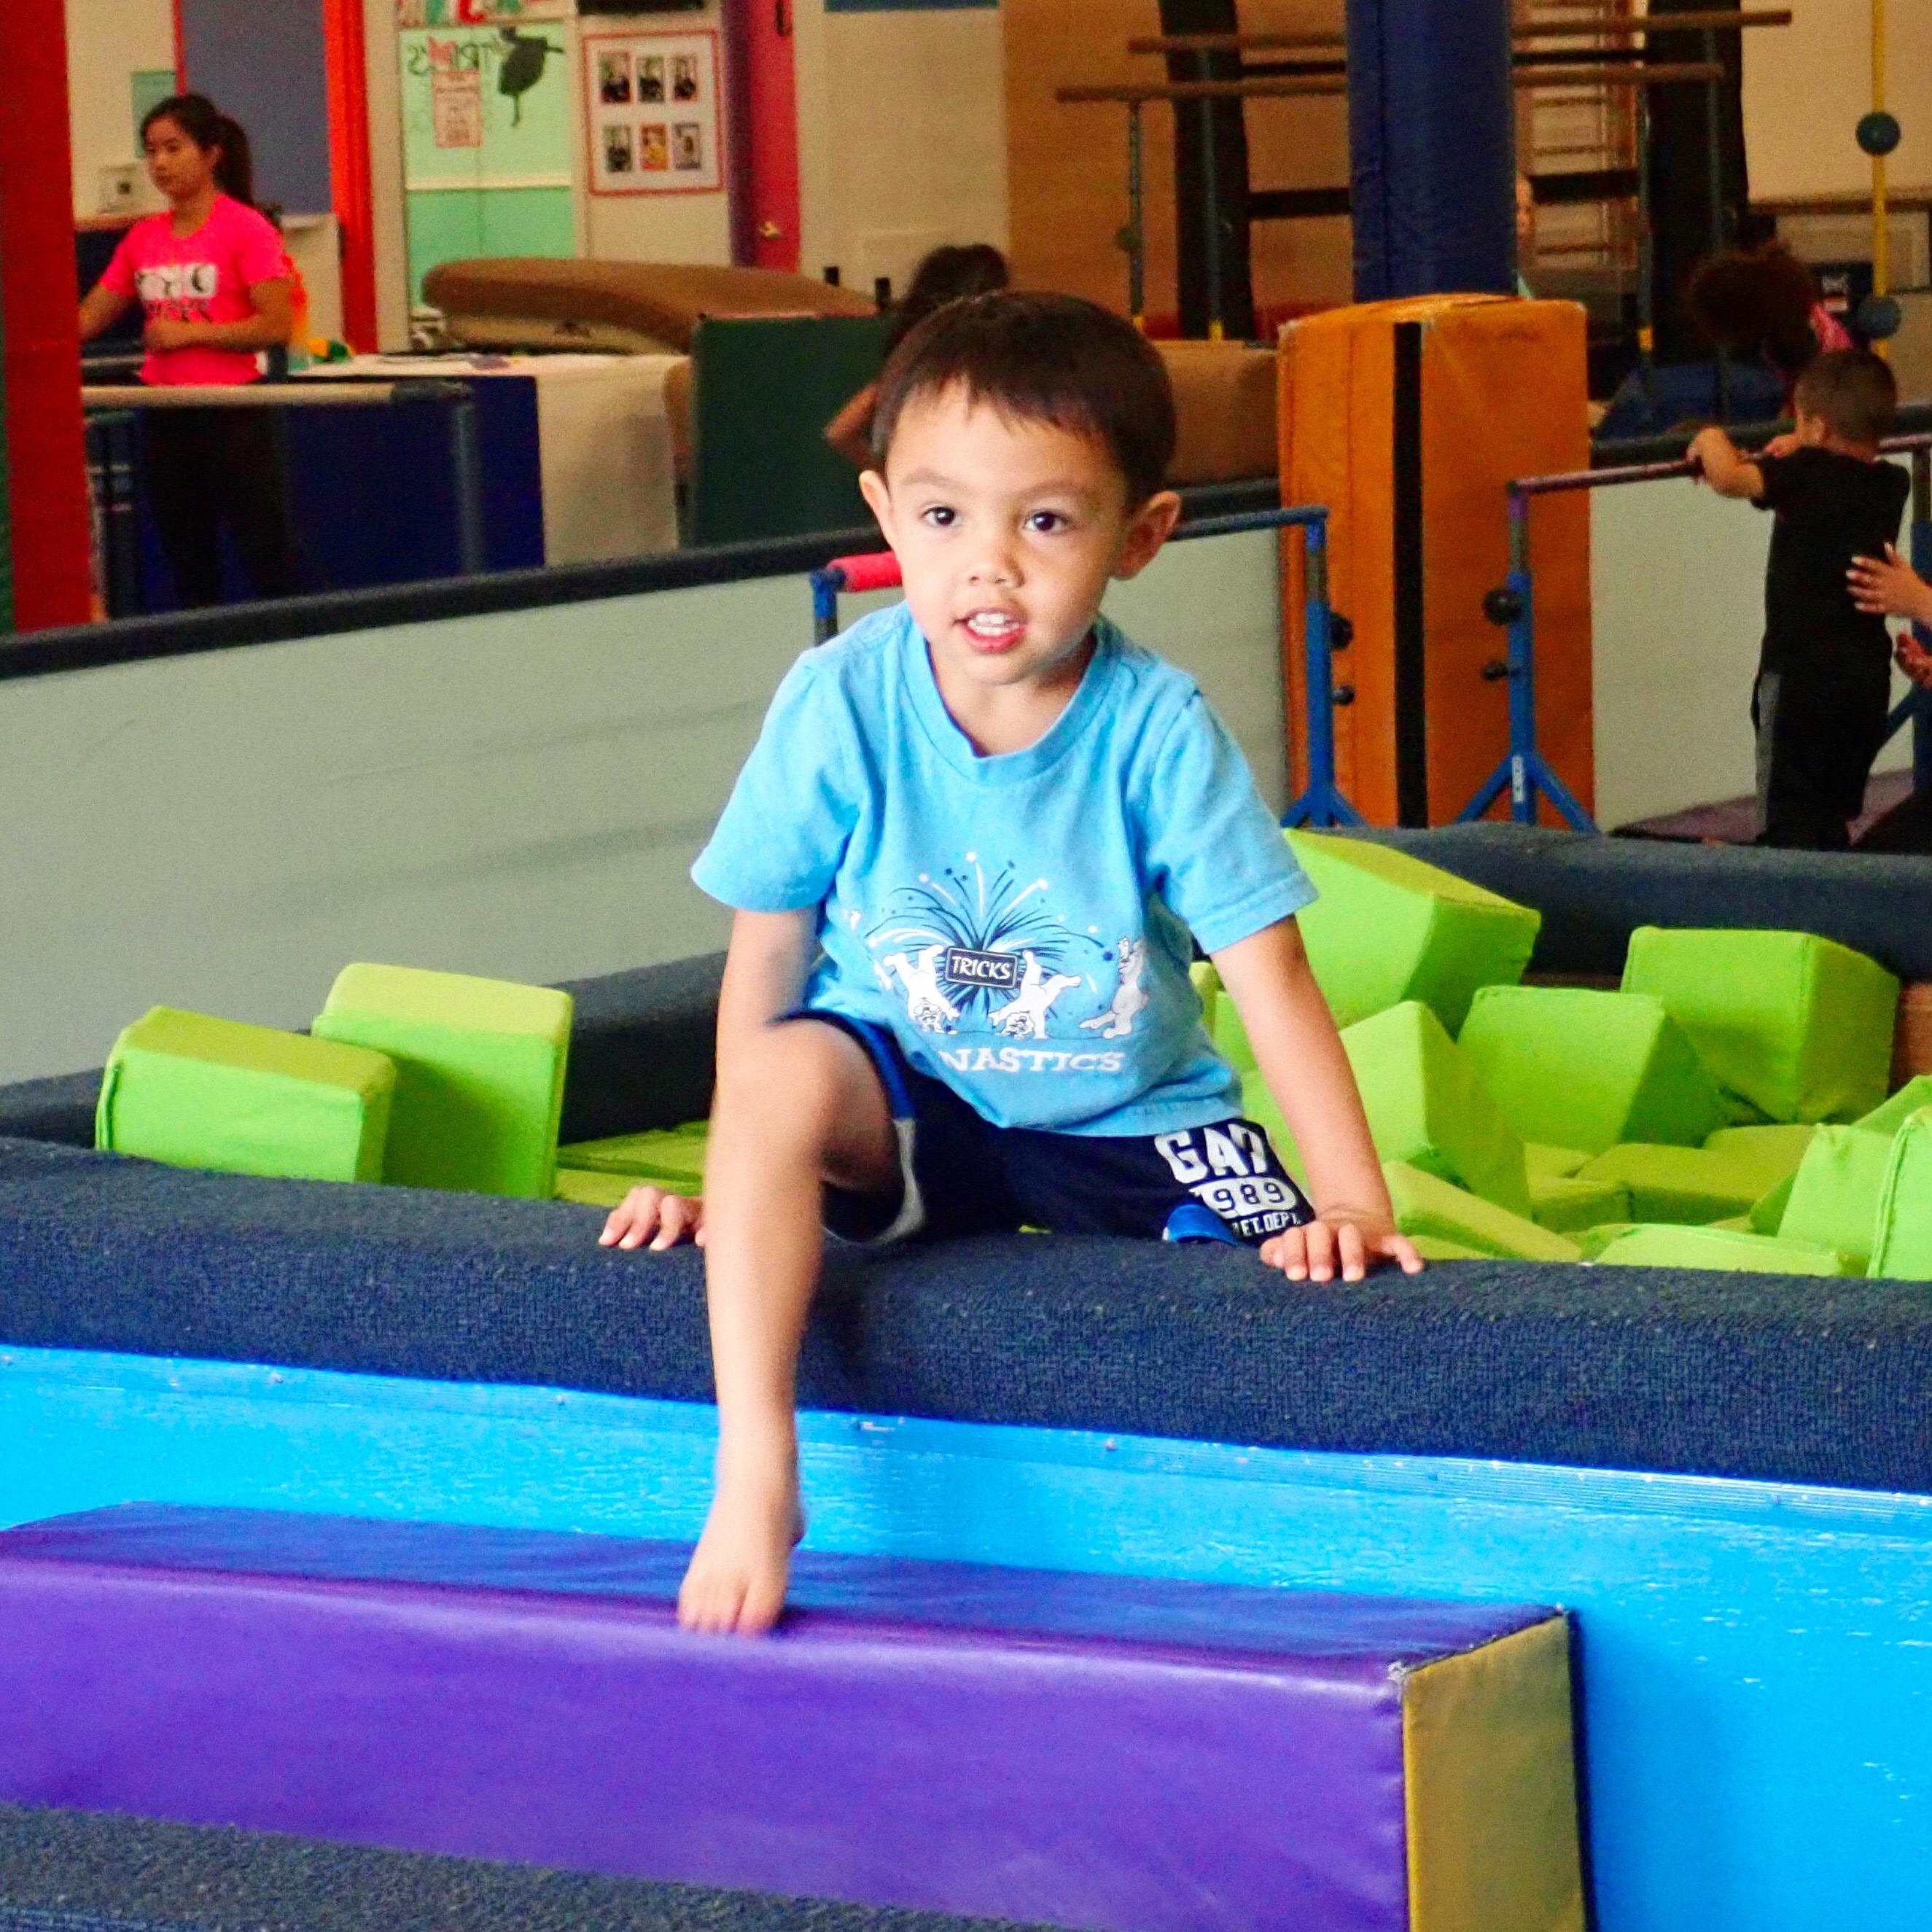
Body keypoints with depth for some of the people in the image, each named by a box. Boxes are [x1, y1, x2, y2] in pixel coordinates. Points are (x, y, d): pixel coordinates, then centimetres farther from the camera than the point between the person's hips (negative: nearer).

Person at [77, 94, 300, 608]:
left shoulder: (246, 229, -7)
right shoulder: (143, 238, 9)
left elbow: (276, 325, -14)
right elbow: (85, 320, 12)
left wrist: (189, 332, -16)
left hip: (231, 415, -6)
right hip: (165, 416, 6)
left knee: (270, 570, -5)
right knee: (190, 574, 12)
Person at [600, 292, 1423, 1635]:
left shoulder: (1156, 727, -17)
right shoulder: (842, 704, -16)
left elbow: (1271, 979, -18)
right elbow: (766, 958, -5)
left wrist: (1353, 1201, -27)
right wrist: (737, 1185, -2)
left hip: (1129, 1121, 0)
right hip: (912, 1108, 0)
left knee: (1299, 1278, -22)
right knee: (793, 1072, -32)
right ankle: (754, 1476, -33)